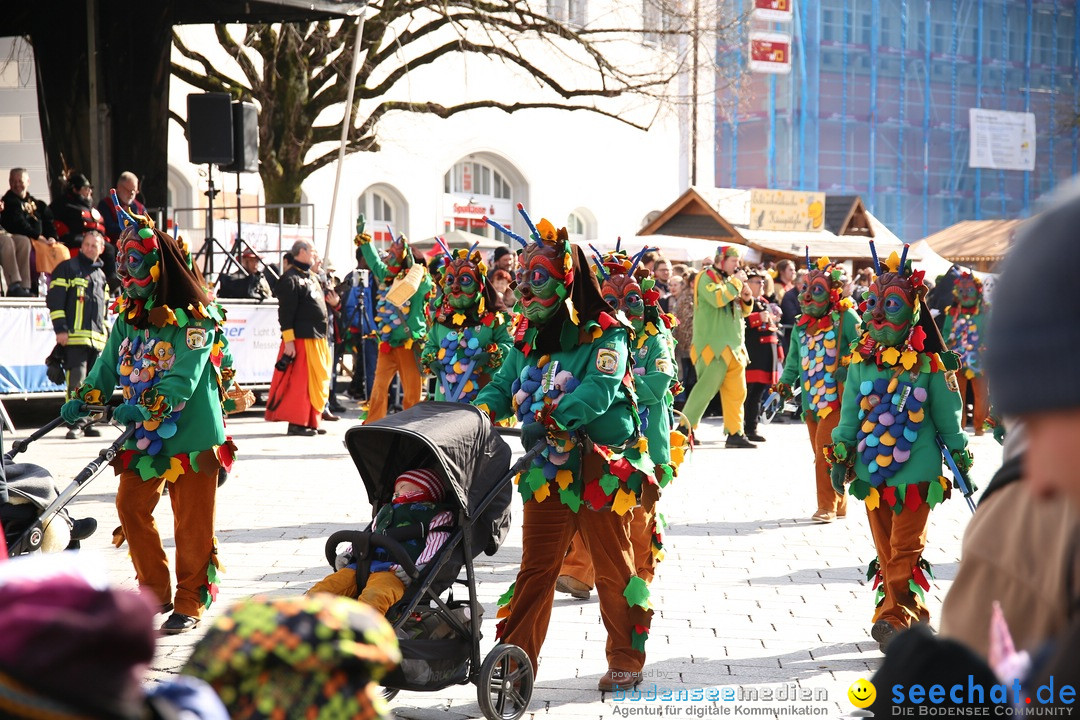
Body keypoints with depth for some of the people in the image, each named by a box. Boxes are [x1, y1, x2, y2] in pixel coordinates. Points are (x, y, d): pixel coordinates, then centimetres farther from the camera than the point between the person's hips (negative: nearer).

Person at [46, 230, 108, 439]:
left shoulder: (101, 275, 23)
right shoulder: (68, 268, 2)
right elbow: (54, 299, -5)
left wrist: (106, 334, 21)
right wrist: (60, 328, -13)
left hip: (97, 338, 6)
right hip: (74, 336, -6)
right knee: (77, 380, -13)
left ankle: (88, 423, 12)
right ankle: (76, 423, -10)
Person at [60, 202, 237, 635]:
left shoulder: (195, 317, -13)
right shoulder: (129, 314, 9)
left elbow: (185, 377, -23)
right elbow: (110, 365, 10)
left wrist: (149, 408, -35)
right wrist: (83, 399, -7)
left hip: (191, 435, -7)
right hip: (145, 436, 7)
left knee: (191, 522, 0)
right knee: (131, 506, 9)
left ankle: (191, 603, 12)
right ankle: (155, 591, 24)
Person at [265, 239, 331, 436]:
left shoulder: (313, 277, 21)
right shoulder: (290, 278, -8)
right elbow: (285, 311, -14)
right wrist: (288, 340, -19)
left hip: (318, 338, 9)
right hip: (301, 338, -9)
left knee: (317, 382, 9)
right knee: (299, 382, -7)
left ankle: (311, 421, 15)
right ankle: (296, 423, -3)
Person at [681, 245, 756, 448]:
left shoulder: (729, 280, 20)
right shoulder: (707, 278, -5)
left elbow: (744, 311, 24)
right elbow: (718, 298, -25)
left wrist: (746, 296, 3)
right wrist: (736, 282, -13)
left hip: (734, 345, 8)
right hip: (713, 345, -8)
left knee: (737, 391, 4)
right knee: (706, 387, -11)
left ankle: (735, 433, 8)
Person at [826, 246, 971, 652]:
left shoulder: (930, 366, -5)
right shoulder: (861, 363, 4)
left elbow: (947, 416, 4)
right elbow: (850, 413, 12)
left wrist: (960, 458, 8)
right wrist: (840, 454, 8)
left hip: (916, 472, -4)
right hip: (872, 471, 4)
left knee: (905, 549, -6)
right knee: (885, 549, 10)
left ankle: (896, 618, -6)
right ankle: (912, 617, 21)